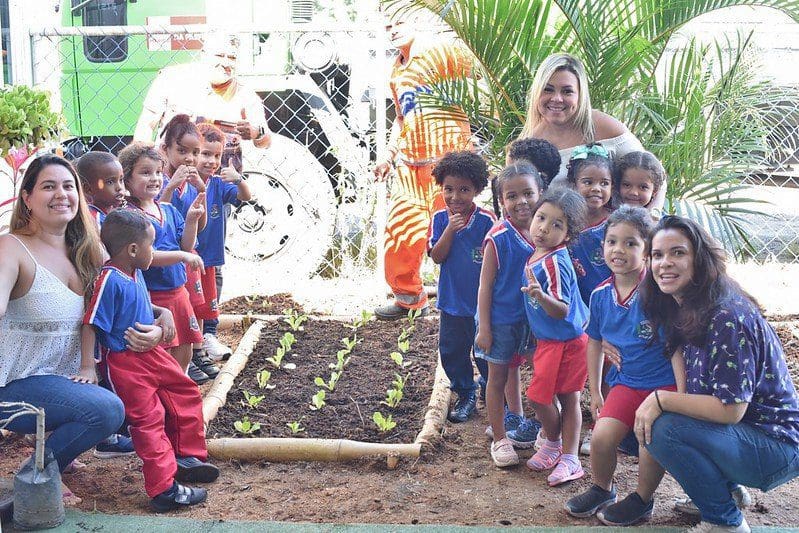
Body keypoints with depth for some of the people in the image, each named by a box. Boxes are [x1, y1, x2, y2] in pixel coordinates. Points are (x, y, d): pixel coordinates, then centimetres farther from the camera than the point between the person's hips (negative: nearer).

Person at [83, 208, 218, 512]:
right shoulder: (109, 280, -23)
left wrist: (163, 313, 5)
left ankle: (186, 458, 32)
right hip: (125, 363, -9)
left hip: (151, 353, 9)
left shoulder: (136, 273, 5)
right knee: (148, 419, -6)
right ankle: (163, 490, 0)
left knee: (186, 395, 17)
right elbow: (90, 325, -24)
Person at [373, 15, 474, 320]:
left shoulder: (442, 52, -3)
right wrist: (389, 157, 24)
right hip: (411, 164, 7)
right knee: (400, 231, 7)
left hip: (448, 158, -7)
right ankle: (408, 296, 24)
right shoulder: (397, 74, 19)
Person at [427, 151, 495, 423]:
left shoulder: (486, 220, -12)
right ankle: (466, 396, 30)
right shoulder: (440, 219, -2)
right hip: (452, 301, 4)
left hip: (482, 303, -3)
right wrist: (450, 229, -20)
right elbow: (437, 256, -9)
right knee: (452, 352, 12)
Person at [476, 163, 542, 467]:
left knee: (513, 368, 25)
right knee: (497, 377, 6)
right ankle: (499, 439, 17)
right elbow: (485, 285, -15)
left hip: (528, 316, 5)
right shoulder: (498, 238, -19)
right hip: (501, 319, -5)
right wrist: (484, 328, -15)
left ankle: (515, 420, 43)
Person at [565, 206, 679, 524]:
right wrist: (595, 392, 15)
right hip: (626, 382, 4)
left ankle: (643, 499, 8)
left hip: (664, 382, -4)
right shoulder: (600, 294, -1)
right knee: (601, 436, -12)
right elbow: (595, 342, 13)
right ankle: (602, 489, 19)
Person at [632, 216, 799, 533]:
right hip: (741, 435, 9)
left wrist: (660, 400, -21)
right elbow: (695, 390, 14)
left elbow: (730, 409, -25)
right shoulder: (684, 310, 5)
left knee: (663, 430, -26)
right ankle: (728, 490, 17)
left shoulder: (727, 317, -24)